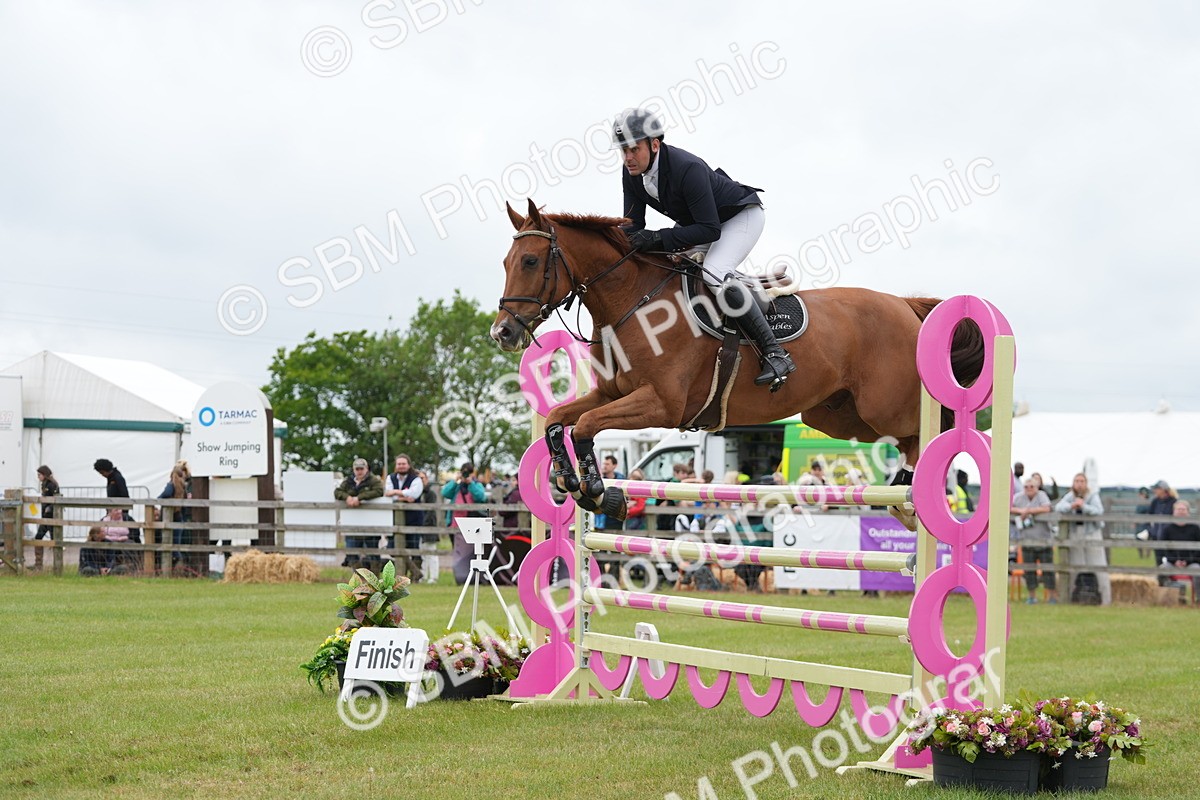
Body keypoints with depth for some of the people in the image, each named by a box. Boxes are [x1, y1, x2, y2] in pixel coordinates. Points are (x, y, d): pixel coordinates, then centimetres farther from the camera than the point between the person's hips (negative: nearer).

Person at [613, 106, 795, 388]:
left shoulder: (687, 169, -37)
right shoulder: (632, 174, -13)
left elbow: (710, 229, -36)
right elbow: (633, 225, -8)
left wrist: (658, 239, -44)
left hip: (741, 215, -9)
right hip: (695, 220, 9)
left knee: (715, 272, -32)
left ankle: (774, 354, -28)